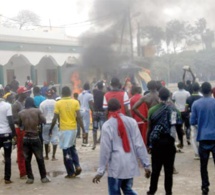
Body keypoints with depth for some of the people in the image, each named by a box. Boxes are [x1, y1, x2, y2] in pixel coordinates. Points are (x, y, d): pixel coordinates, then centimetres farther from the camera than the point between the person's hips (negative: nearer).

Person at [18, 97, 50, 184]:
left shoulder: (21, 113, 0)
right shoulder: (37, 111, -6)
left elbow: (20, 125, 7)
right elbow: (44, 121, -7)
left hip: (25, 138, 2)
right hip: (35, 138, -2)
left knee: (27, 159, 10)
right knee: (40, 159, 8)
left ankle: (30, 178, 12)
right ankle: (43, 177, 13)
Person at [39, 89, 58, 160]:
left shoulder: (42, 104, -4)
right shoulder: (55, 103, -7)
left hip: (46, 124, 2)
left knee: (46, 140, 13)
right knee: (55, 140, 4)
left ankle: (46, 156, 20)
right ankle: (53, 156, 1)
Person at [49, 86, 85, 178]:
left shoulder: (58, 103, -6)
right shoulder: (75, 102, -2)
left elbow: (55, 119, -5)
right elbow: (78, 117, -6)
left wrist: (51, 129, 8)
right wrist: (83, 129, -2)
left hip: (64, 129, -3)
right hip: (73, 128, 3)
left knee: (66, 151, 4)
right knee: (72, 148, 23)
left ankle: (71, 173, 7)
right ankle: (77, 166, 8)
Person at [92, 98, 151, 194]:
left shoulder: (107, 125, -9)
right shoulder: (131, 122, -1)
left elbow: (105, 149, -9)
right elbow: (139, 145, -2)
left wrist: (101, 171, -1)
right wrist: (146, 164, 4)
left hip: (116, 166, -4)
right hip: (130, 165, 4)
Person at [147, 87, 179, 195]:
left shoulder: (152, 110, -2)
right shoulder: (174, 109, -2)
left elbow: (149, 128, 0)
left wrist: (148, 144, 7)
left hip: (156, 142, 1)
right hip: (169, 142, -1)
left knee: (155, 168, 9)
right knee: (169, 169, 7)